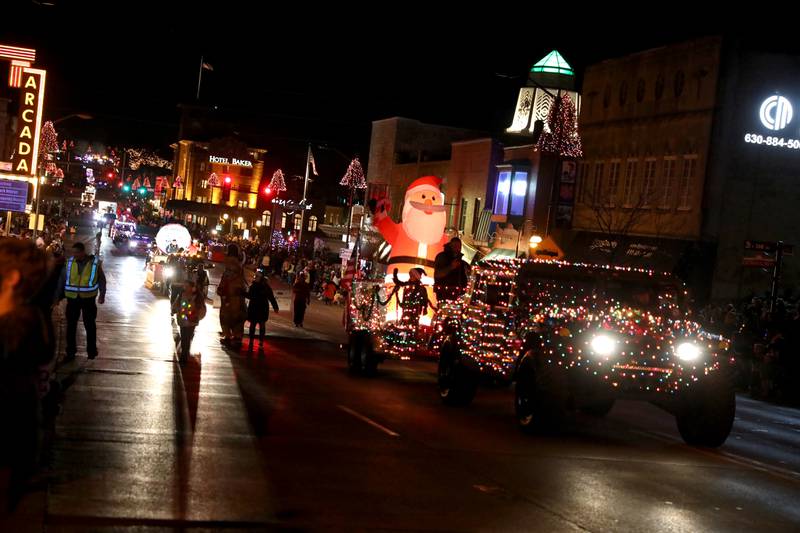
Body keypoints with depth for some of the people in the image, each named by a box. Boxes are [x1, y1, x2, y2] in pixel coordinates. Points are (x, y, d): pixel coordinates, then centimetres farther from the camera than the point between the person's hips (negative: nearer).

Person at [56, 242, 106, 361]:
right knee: (71, 325, 6)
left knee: (90, 325, 10)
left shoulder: (95, 262, -6)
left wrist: (102, 295, 0)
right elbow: (62, 280, 4)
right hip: (72, 298, 2)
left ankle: (91, 350, 23)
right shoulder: (69, 262, -1)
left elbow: (101, 280, 3)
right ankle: (70, 352, 15)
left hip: (88, 298, -2)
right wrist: (58, 296, 1)